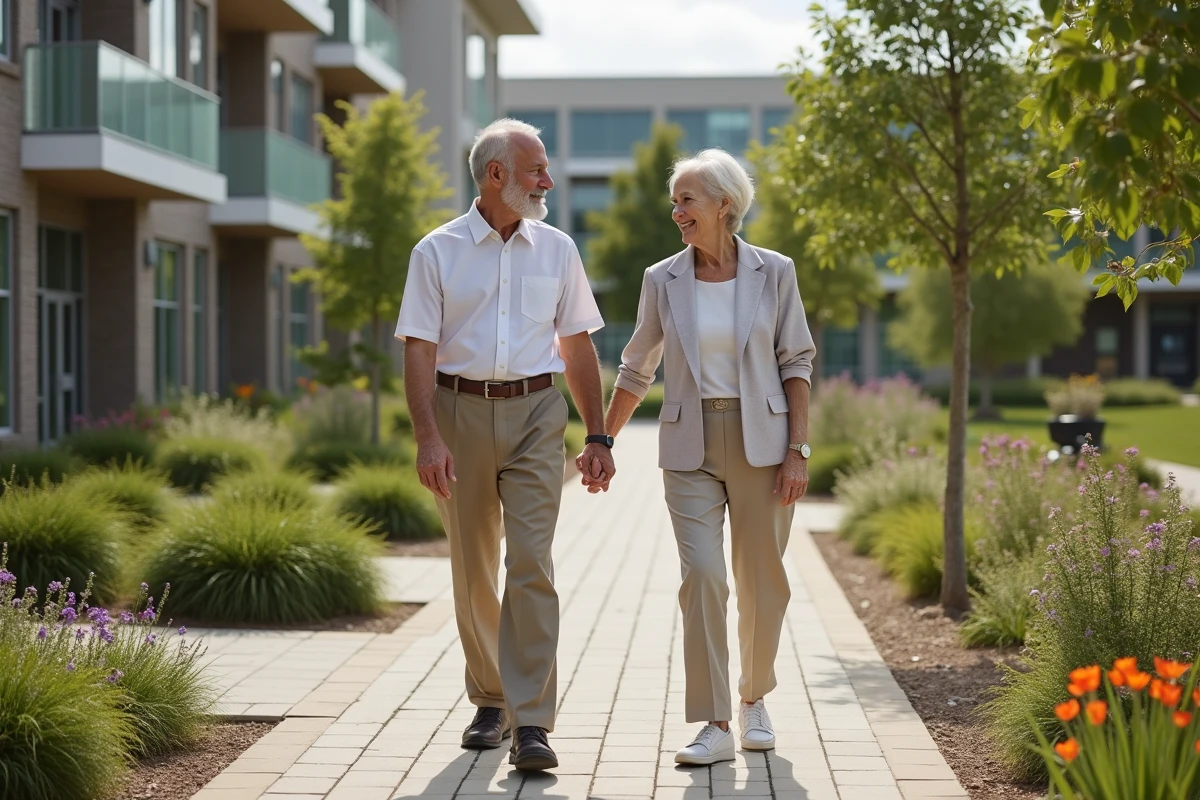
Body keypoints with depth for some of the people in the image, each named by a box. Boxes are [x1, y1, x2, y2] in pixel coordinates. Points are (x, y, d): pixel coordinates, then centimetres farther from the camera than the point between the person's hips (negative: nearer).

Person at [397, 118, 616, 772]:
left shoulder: (556, 250, 9)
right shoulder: (437, 252, 1)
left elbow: (577, 348, 13)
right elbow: (419, 349, -3)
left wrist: (598, 436, 9)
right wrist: (427, 436, -15)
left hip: (534, 413, 0)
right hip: (461, 412, 0)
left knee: (530, 565, -11)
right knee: (473, 571, 9)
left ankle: (531, 723, -13)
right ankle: (489, 702, 26)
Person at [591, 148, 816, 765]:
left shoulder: (774, 273, 0)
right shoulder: (662, 280, 4)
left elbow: (796, 363, 2)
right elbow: (636, 371, 13)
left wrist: (797, 449, -5)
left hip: (761, 442, 0)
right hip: (690, 446, 1)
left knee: (762, 582, 6)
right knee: (702, 575, -12)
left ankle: (753, 699, 29)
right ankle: (713, 726, -8)